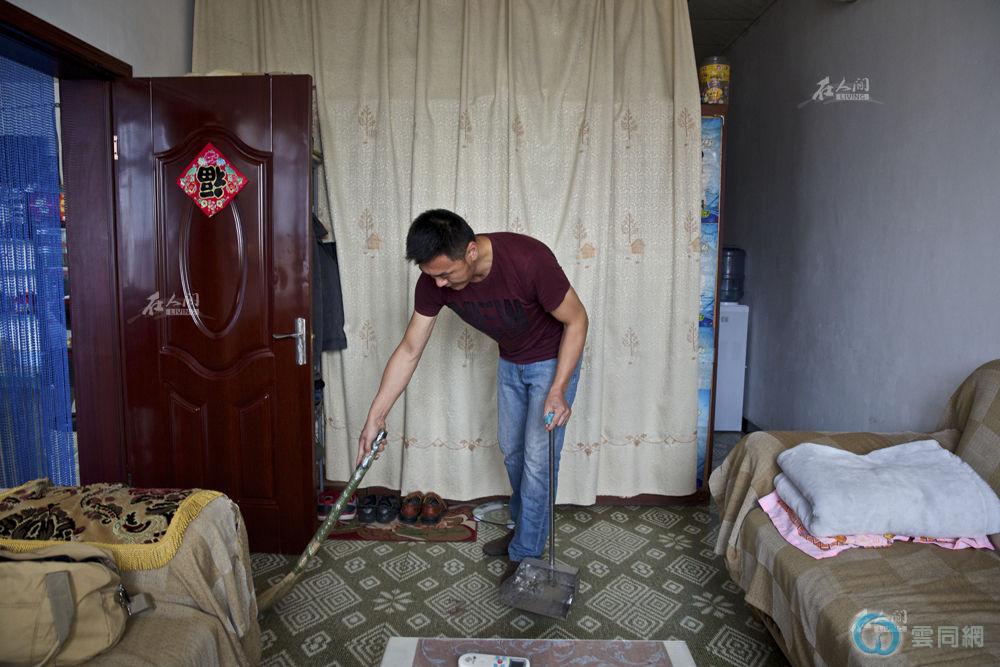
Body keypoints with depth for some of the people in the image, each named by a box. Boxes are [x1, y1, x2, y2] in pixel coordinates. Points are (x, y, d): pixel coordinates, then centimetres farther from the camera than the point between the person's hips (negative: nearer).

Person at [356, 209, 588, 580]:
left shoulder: (528, 260, -38)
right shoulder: (434, 280, -22)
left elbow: (576, 320, -24)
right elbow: (409, 351, -13)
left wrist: (557, 390, -29)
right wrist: (375, 417, -13)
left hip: (553, 359, -5)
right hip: (510, 362, 6)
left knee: (537, 458, -3)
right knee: (511, 450, 15)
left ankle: (525, 554, 14)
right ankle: (524, 528, 37)